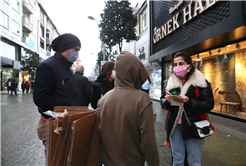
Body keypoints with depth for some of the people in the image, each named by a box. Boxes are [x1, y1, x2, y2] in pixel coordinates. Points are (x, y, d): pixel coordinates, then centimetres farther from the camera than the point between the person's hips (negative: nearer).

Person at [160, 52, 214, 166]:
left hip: (194, 126, -2)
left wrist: (188, 101, -23)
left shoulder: (201, 82, -4)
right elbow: (163, 103, 9)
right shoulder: (170, 83, 6)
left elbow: (208, 105, -10)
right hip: (174, 126, 3)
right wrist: (167, 100, -14)